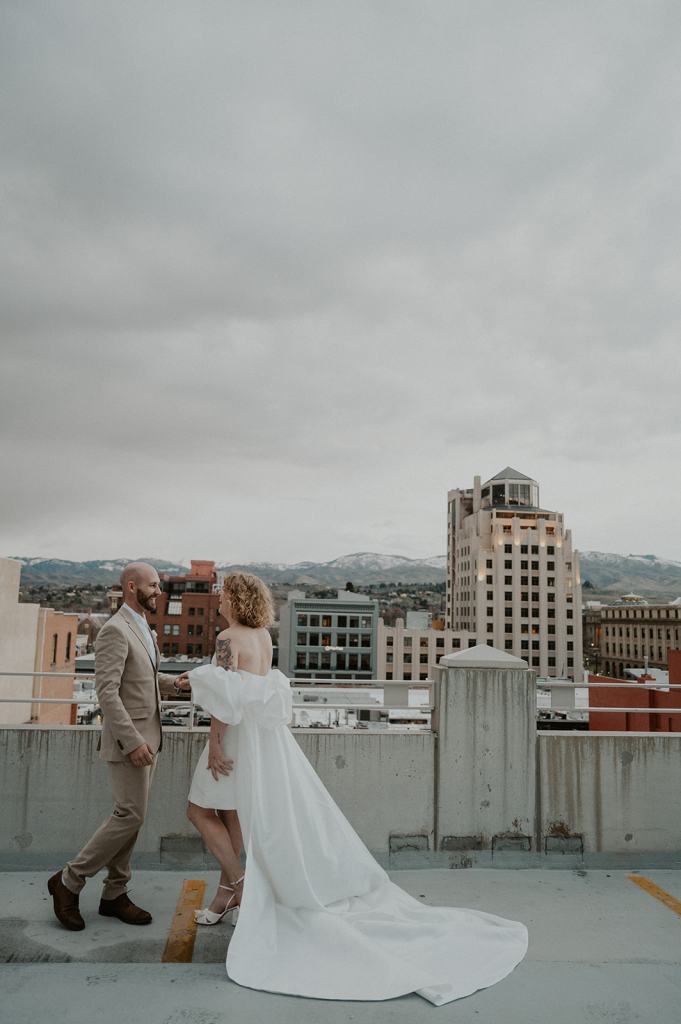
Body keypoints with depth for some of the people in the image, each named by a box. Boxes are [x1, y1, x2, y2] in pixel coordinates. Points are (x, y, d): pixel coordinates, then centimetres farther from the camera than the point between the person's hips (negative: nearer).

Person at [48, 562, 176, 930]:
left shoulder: (144, 630, 13)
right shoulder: (114, 631, -17)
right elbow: (106, 693, -23)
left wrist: (176, 681, 16)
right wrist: (133, 741, -25)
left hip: (146, 737, 9)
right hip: (128, 740, -9)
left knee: (129, 817, 12)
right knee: (130, 817, -6)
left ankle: (115, 894, 21)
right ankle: (69, 880, 10)